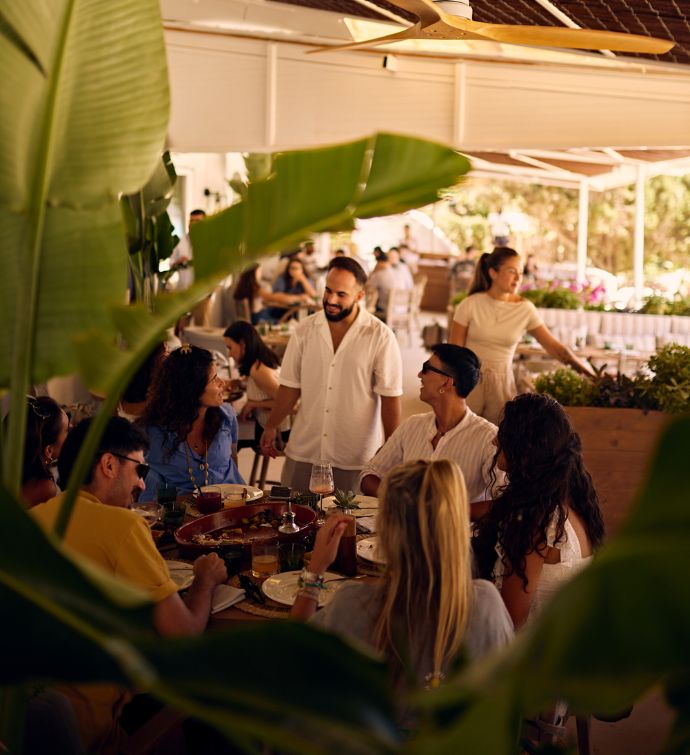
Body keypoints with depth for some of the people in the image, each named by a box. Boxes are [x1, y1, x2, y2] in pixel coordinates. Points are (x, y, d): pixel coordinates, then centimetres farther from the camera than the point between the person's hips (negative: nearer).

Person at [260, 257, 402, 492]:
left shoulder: (380, 337, -8)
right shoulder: (305, 330, 3)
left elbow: (390, 396, -6)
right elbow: (290, 385, 10)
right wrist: (271, 427, 10)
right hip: (302, 453, 3)